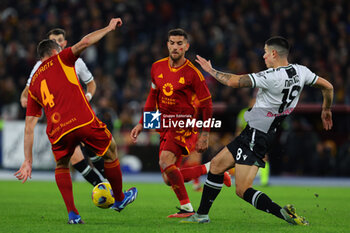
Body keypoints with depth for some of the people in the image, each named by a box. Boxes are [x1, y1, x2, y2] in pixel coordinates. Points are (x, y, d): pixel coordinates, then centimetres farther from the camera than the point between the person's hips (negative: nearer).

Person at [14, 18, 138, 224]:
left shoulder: (33, 84, 24)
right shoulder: (60, 60, 14)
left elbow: (29, 126, 20)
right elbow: (84, 42, -3)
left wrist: (28, 161, 22)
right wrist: (109, 28, 11)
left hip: (57, 130, 3)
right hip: (83, 120, -3)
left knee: (61, 167, 27)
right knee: (111, 153, 22)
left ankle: (72, 213, 9)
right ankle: (119, 199, 38)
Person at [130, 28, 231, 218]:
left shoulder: (192, 73, -12)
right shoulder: (157, 67, 5)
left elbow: (206, 104, -5)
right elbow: (153, 96, 18)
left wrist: (205, 134, -8)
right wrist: (141, 124, 16)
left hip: (184, 124, -7)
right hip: (165, 124, 7)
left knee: (165, 161, -29)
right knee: (169, 179, 3)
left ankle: (187, 208, -20)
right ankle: (210, 168, 25)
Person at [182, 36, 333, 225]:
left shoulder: (272, 76, -22)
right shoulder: (301, 71, 2)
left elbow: (234, 82, -23)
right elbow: (327, 86, 14)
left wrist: (211, 70, -6)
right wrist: (326, 110, 32)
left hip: (256, 135, -9)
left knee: (243, 190, -10)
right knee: (216, 165, 16)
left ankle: (283, 213, -22)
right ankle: (201, 215, 25)